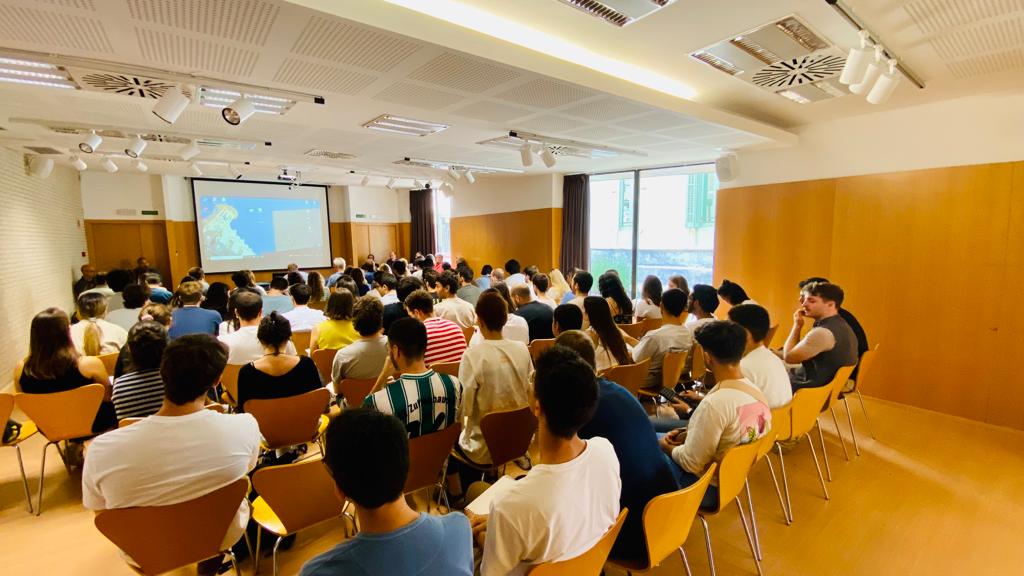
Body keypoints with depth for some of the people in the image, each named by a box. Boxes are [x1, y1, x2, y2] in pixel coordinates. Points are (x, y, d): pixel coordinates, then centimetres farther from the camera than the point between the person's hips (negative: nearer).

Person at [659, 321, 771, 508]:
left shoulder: (715, 403, -32)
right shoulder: (754, 391, -6)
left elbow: (691, 463, -23)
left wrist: (667, 447, -5)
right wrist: (688, 433, 5)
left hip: (708, 488, -8)